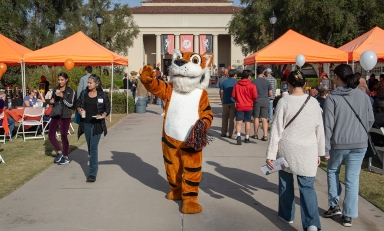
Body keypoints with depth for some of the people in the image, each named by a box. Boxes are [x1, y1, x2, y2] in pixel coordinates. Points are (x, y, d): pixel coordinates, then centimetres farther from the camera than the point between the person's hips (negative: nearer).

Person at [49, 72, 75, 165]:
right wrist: (51, 101, -4)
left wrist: (62, 96, -23)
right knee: (51, 135, 2)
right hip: (55, 114, 5)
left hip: (65, 116, -5)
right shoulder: (55, 89, 10)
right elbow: (52, 100, 19)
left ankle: (66, 157, 14)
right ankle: (59, 152, 21)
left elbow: (70, 104, -12)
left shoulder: (70, 91, -5)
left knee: (64, 136, 0)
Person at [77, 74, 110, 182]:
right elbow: (78, 103, 15)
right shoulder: (84, 93, 4)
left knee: (93, 147, -11)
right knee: (90, 146, 16)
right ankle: (94, 165, 37)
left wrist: (103, 115, -16)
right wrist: (79, 109, -7)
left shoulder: (102, 95, -6)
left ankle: (92, 173, -10)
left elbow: (108, 108, 2)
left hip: (97, 124, -4)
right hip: (86, 123, 5)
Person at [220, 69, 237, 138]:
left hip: (226, 102, 2)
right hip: (234, 102, -2)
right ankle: (230, 134, 1)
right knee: (232, 118, 2)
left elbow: (221, 93, 4)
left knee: (225, 117, 12)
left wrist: (222, 101, 13)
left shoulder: (224, 82, 6)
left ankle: (223, 133, 12)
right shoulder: (237, 82, 0)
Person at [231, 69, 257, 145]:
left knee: (239, 122, 0)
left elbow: (233, 95, 0)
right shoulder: (252, 85, -9)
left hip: (239, 106, 1)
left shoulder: (236, 85, -2)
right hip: (249, 107, -1)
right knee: (247, 122, 11)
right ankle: (247, 138, 19)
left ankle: (238, 136, -21)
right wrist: (251, 101, 12)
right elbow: (255, 96, -10)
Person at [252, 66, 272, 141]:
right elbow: (270, 94, 3)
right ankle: (265, 135, -5)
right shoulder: (267, 82, -1)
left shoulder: (253, 82, -6)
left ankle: (255, 135, 17)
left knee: (256, 118, 9)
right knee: (264, 119, 2)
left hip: (256, 101, -1)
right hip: (265, 101, 1)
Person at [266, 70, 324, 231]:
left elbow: (276, 129, -9)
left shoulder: (284, 102, -8)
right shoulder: (313, 102, 1)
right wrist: (319, 152, 16)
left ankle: (287, 214, 32)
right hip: (308, 151, 2)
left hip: (287, 149, -1)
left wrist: (271, 154, -7)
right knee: (307, 186, 3)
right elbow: (319, 129, 6)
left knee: (285, 182, 18)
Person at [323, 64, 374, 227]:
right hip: (360, 144, 3)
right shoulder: (363, 96, 1)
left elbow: (328, 125, -12)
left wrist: (325, 148, -7)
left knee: (332, 172, 22)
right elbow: (370, 120, 8)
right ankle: (348, 216, 12)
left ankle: (334, 205, 22)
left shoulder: (332, 97, -11)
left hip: (338, 143, -3)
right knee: (352, 179, 8)